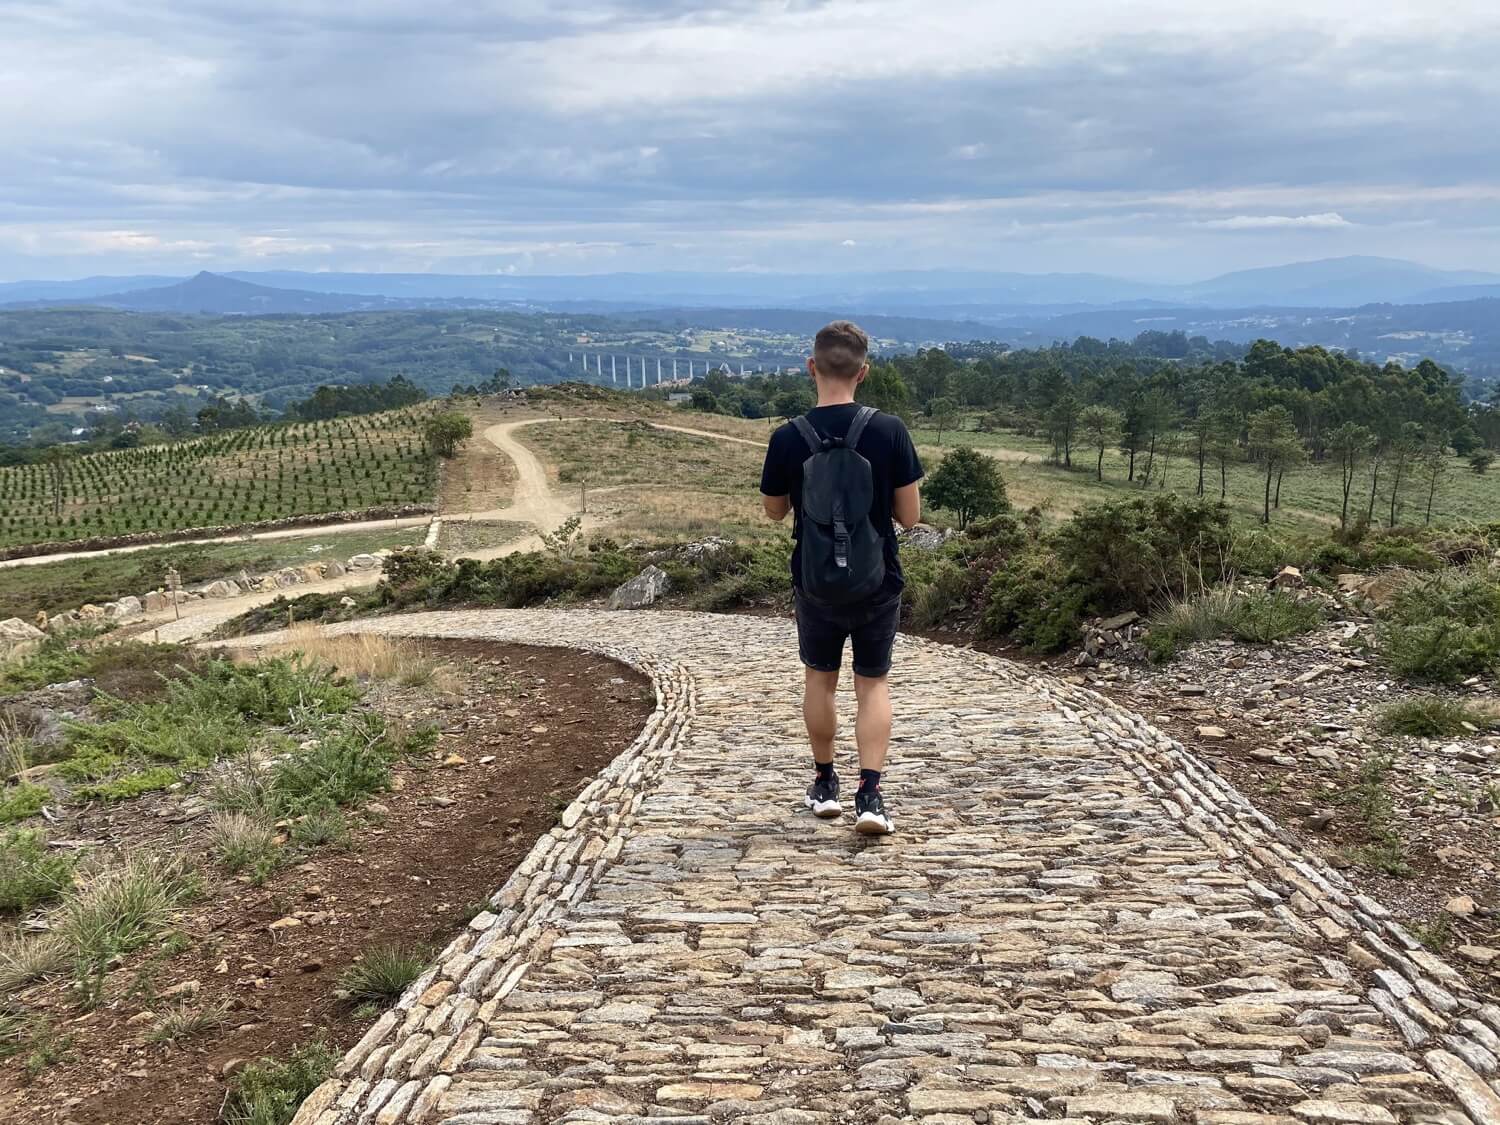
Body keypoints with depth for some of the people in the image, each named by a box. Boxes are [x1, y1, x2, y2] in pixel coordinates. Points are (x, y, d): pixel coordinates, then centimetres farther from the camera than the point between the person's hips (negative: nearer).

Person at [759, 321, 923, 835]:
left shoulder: (787, 438, -12)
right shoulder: (889, 431, -14)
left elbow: (774, 511, 4)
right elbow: (909, 516, -8)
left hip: (815, 583, 1)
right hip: (877, 583, -1)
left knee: (819, 678, 20)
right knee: (873, 684, 11)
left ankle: (825, 783, 31)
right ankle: (869, 794, -1)